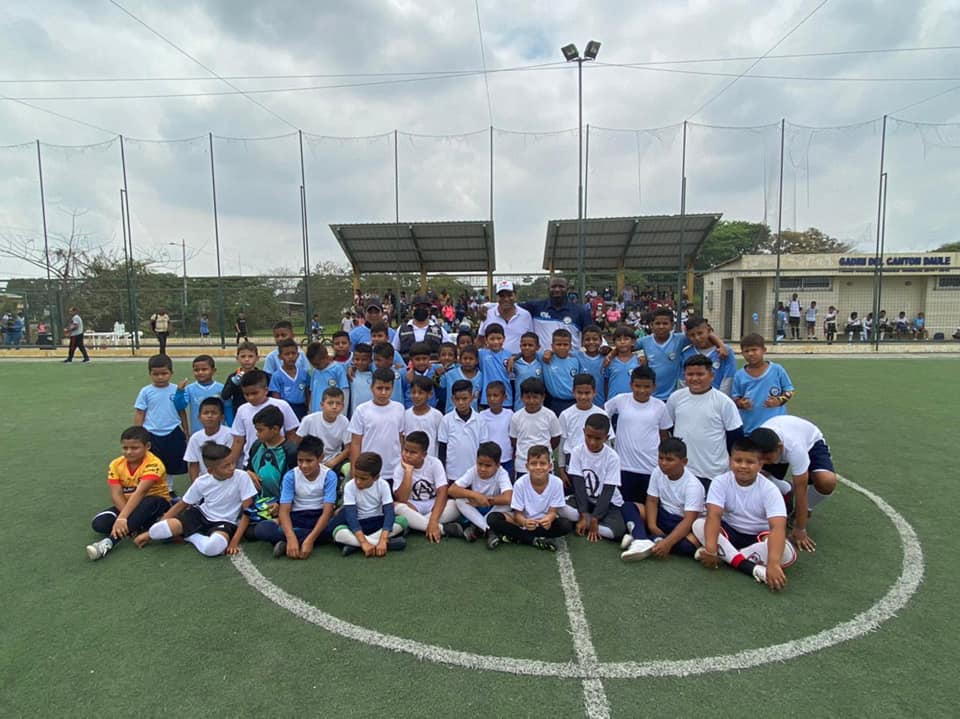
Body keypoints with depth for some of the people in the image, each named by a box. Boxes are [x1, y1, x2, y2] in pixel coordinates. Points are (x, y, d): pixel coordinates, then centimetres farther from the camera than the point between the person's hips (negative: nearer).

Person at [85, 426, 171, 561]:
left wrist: (122, 518, -45)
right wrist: (132, 520, -32)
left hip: (155, 504, -5)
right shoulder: (116, 465, -10)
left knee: (148, 503, -39)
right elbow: (116, 495, -19)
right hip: (128, 505, 5)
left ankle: (109, 542, -42)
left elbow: (140, 493, -35)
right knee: (99, 524, -18)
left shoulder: (153, 464, -25)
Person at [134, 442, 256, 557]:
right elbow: (182, 505, 3)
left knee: (213, 547, -40)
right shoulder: (201, 482, -11)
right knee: (164, 528, -29)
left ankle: (188, 535, -10)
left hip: (224, 522, -2)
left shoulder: (242, 477, -22)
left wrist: (235, 541, -24)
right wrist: (159, 528, -1)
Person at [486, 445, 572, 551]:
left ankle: (514, 536, -22)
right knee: (492, 518, -24)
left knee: (566, 525, -30)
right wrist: (524, 522, -39)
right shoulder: (520, 483, -18)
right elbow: (518, 513, -15)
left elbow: (553, 511, -13)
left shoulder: (557, 482, -17)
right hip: (524, 520, -1)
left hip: (544, 522, 1)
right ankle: (534, 540, -22)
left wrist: (548, 519, -38)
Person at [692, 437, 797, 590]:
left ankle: (725, 555, -24)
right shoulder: (720, 482, -16)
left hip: (759, 537, -1)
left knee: (786, 552, -33)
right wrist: (710, 549, -42)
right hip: (730, 532, 1)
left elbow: (778, 527, -32)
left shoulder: (769, 490, -20)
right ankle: (752, 568, -32)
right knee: (698, 524, -28)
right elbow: (714, 515, -27)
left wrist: (773, 563, -48)